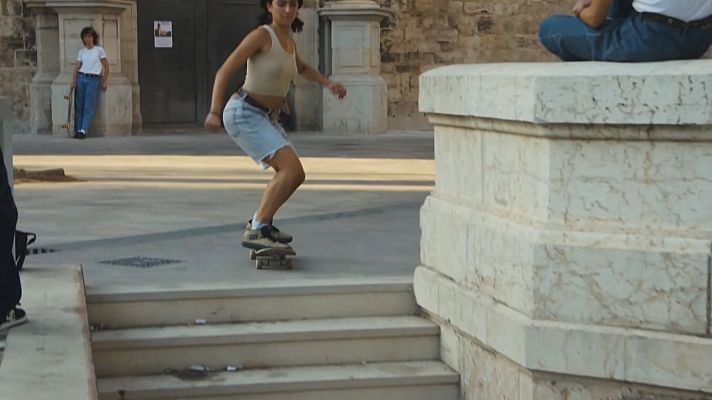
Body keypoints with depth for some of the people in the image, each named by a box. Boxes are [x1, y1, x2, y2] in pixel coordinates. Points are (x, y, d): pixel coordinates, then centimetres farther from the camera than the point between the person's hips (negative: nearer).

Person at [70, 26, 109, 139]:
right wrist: (73, 81, -3)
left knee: (89, 107, -8)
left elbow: (106, 67, 2)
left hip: (94, 80, -4)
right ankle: (78, 130, 5)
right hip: (81, 78, 4)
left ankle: (83, 130, -11)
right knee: (79, 105, 2)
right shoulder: (81, 52, 11)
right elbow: (77, 67, 10)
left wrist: (104, 82, -3)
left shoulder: (99, 50, 1)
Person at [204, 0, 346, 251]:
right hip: (244, 113, -9)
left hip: (265, 118, 9)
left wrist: (328, 84, 21)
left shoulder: (288, 40, 11)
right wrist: (214, 112, -27)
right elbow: (224, 72, -16)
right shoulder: (261, 35, -13)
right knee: (292, 169, -22)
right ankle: (256, 231, -20)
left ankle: (260, 222, 31)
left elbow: (302, 68, 34)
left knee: (293, 175, 17)